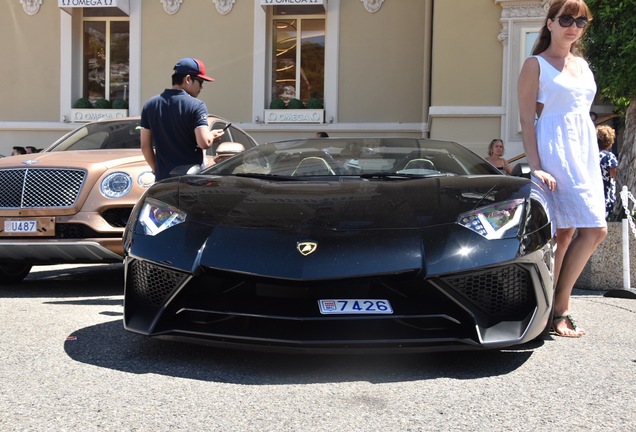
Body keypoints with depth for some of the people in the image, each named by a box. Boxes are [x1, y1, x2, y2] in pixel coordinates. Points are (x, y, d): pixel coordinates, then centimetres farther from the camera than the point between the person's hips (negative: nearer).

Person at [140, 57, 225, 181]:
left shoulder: (150, 105, 5)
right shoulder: (196, 106, -10)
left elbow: (145, 145, 7)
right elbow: (204, 142, -21)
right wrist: (211, 136, 1)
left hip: (163, 179, 4)